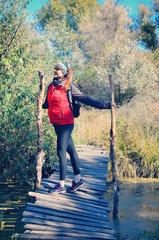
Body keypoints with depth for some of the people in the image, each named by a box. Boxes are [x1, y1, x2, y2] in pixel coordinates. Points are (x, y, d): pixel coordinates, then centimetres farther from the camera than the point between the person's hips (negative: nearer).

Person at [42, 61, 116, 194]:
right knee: (71, 150, 14)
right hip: (57, 123, 6)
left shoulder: (68, 87, -7)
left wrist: (103, 105, -11)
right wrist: (41, 103, -2)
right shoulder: (51, 86, 12)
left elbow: (85, 99, -6)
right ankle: (78, 179, 24)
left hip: (66, 124, -6)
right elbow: (47, 104, 21)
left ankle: (61, 185, 0)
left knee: (61, 152, -6)